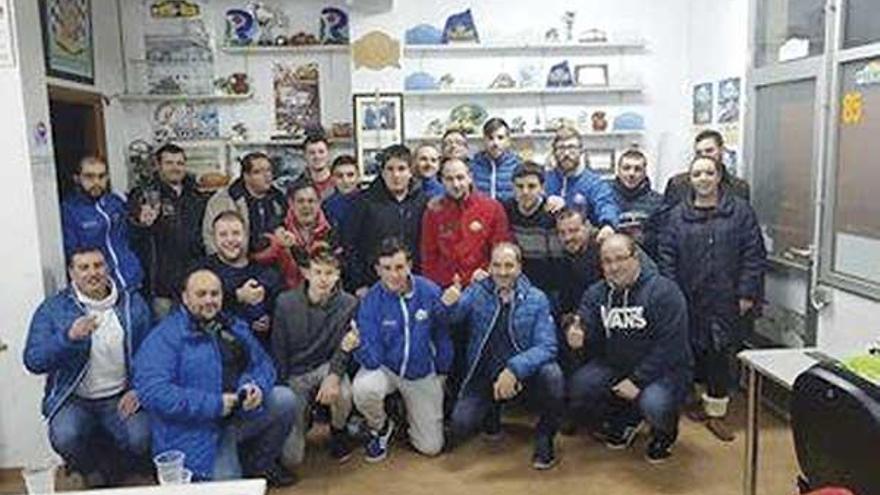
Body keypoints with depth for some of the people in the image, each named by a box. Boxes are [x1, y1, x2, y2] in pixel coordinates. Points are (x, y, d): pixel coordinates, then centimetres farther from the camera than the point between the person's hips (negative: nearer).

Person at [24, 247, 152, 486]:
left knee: (141, 439, -23)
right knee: (65, 438, -28)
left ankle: (111, 466, 14)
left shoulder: (133, 304, 3)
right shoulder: (52, 309, -1)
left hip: (121, 398, 0)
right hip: (73, 399, 0)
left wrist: (138, 389, -9)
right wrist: (68, 337, -27)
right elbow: (33, 361, -10)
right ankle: (92, 471, 8)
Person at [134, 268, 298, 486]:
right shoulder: (164, 337, -11)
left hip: (242, 414, 6)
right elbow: (152, 391, -22)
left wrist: (258, 386, -13)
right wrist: (213, 404, -24)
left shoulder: (234, 327, 9)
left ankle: (260, 464, 13)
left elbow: (262, 363, 12)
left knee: (285, 399, -10)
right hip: (198, 430, -6)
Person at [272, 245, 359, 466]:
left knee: (342, 393, -36)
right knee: (291, 457, -8)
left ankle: (338, 431, 1)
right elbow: (278, 352, -5)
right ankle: (302, 420, 29)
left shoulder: (348, 304, -11)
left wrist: (334, 375, -32)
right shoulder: (286, 303, -10)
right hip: (294, 374, 0)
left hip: (325, 367, 0)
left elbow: (344, 349, -13)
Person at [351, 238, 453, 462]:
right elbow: (371, 356, -18)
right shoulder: (371, 300, -17)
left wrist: (443, 371, 7)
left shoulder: (430, 292, -15)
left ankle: (408, 409, 35)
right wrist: (358, 346, -40)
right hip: (385, 368, -1)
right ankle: (381, 427, 0)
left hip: (423, 373, 1)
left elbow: (442, 334, 0)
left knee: (431, 447, 1)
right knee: (363, 389, -37)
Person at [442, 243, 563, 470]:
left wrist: (514, 369, -31)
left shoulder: (536, 299, -6)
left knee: (552, 375, -31)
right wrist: (449, 304, -41)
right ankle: (492, 411, 20)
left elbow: (547, 346, -15)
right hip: (483, 375, 1)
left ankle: (544, 437, -2)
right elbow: (454, 315, -16)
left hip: (524, 372, -1)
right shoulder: (477, 292, -3)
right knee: (460, 427, -16)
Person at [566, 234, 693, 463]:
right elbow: (590, 338, -2)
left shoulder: (664, 291, -14)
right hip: (614, 366, 5)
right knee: (578, 387, -18)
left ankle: (664, 434, 9)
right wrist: (577, 339, -28)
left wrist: (638, 380, -22)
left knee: (654, 405, -33)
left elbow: (670, 346, -19)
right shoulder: (596, 294, 3)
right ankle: (624, 422, 14)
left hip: (663, 370, -5)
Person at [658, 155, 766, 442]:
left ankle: (716, 411, 13)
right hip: (689, 301, 1)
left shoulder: (740, 211, 3)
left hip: (726, 302, -1)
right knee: (693, 354, 8)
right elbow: (666, 257, 4)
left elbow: (754, 255, 0)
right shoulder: (678, 215, 7)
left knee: (720, 356, -1)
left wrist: (747, 294, -6)